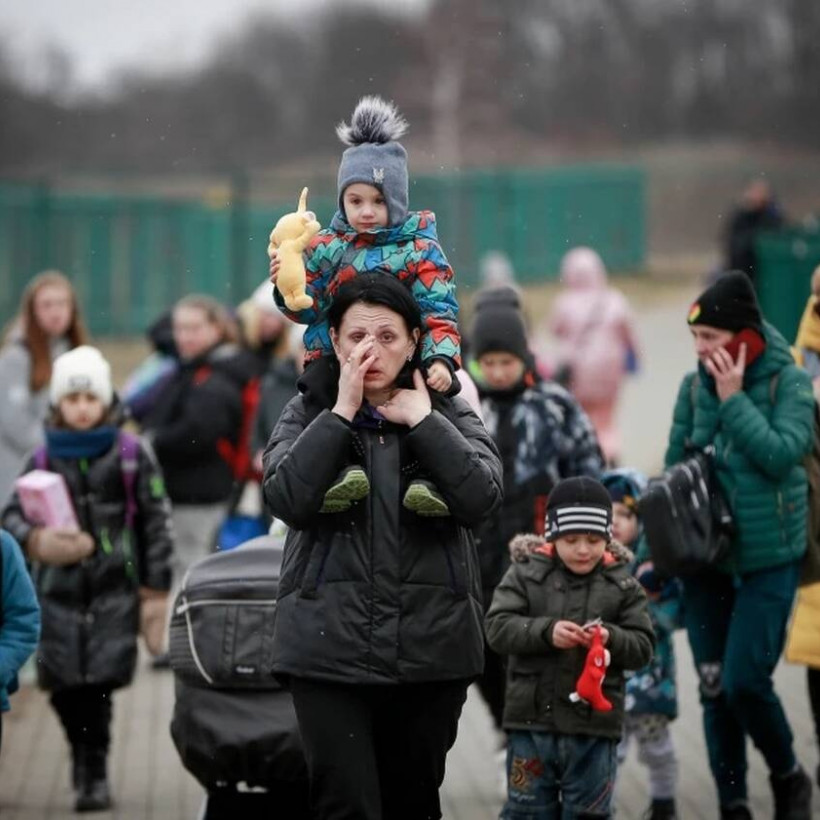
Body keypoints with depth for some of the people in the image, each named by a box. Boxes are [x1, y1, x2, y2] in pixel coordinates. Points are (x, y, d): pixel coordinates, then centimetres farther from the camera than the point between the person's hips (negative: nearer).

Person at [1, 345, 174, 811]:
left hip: (115, 589, -2)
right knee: (64, 685, 2)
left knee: (98, 683, -11)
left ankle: (94, 773, -1)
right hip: (58, 589, 2)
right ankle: (85, 755, 26)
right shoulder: (44, 460, 7)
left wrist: (156, 585, 0)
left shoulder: (133, 456, 2)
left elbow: (157, 522, 4)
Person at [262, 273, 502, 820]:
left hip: (429, 647, 2)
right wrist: (342, 412, -11)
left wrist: (422, 420, -10)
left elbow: (482, 497, -9)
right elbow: (288, 499, -12)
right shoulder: (309, 414, 6)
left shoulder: (449, 416, 8)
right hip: (332, 648, -2)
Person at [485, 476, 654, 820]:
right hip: (532, 718, -1)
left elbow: (642, 647, 1)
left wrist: (610, 638, -20)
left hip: (594, 727, 1)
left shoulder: (623, 586, 4)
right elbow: (497, 627, -7)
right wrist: (546, 631, -23)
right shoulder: (526, 575, 1)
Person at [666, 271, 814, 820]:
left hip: (768, 559, -4)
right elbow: (674, 470, 10)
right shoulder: (695, 388, 5)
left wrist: (734, 399, -17)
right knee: (715, 688, 6)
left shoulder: (789, 383, -6)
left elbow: (781, 454, -19)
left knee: (745, 682, -12)